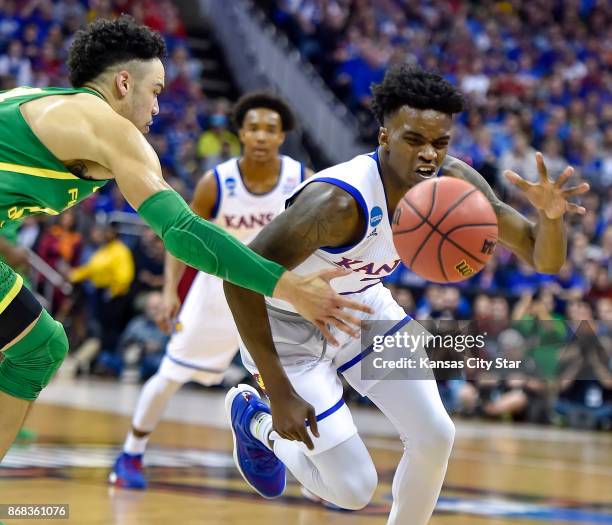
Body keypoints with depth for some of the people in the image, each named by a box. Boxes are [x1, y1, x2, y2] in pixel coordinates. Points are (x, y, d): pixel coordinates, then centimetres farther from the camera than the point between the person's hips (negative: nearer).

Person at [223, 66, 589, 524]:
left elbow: (544, 261, -14)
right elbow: (239, 277, -38)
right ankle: (257, 420, 22)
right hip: (289, 326, -6)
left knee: (435, 438, -1)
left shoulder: (454, 183, -18)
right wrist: (281, 393, -36)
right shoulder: (340, 201, -38)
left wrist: (551, 216, -39)